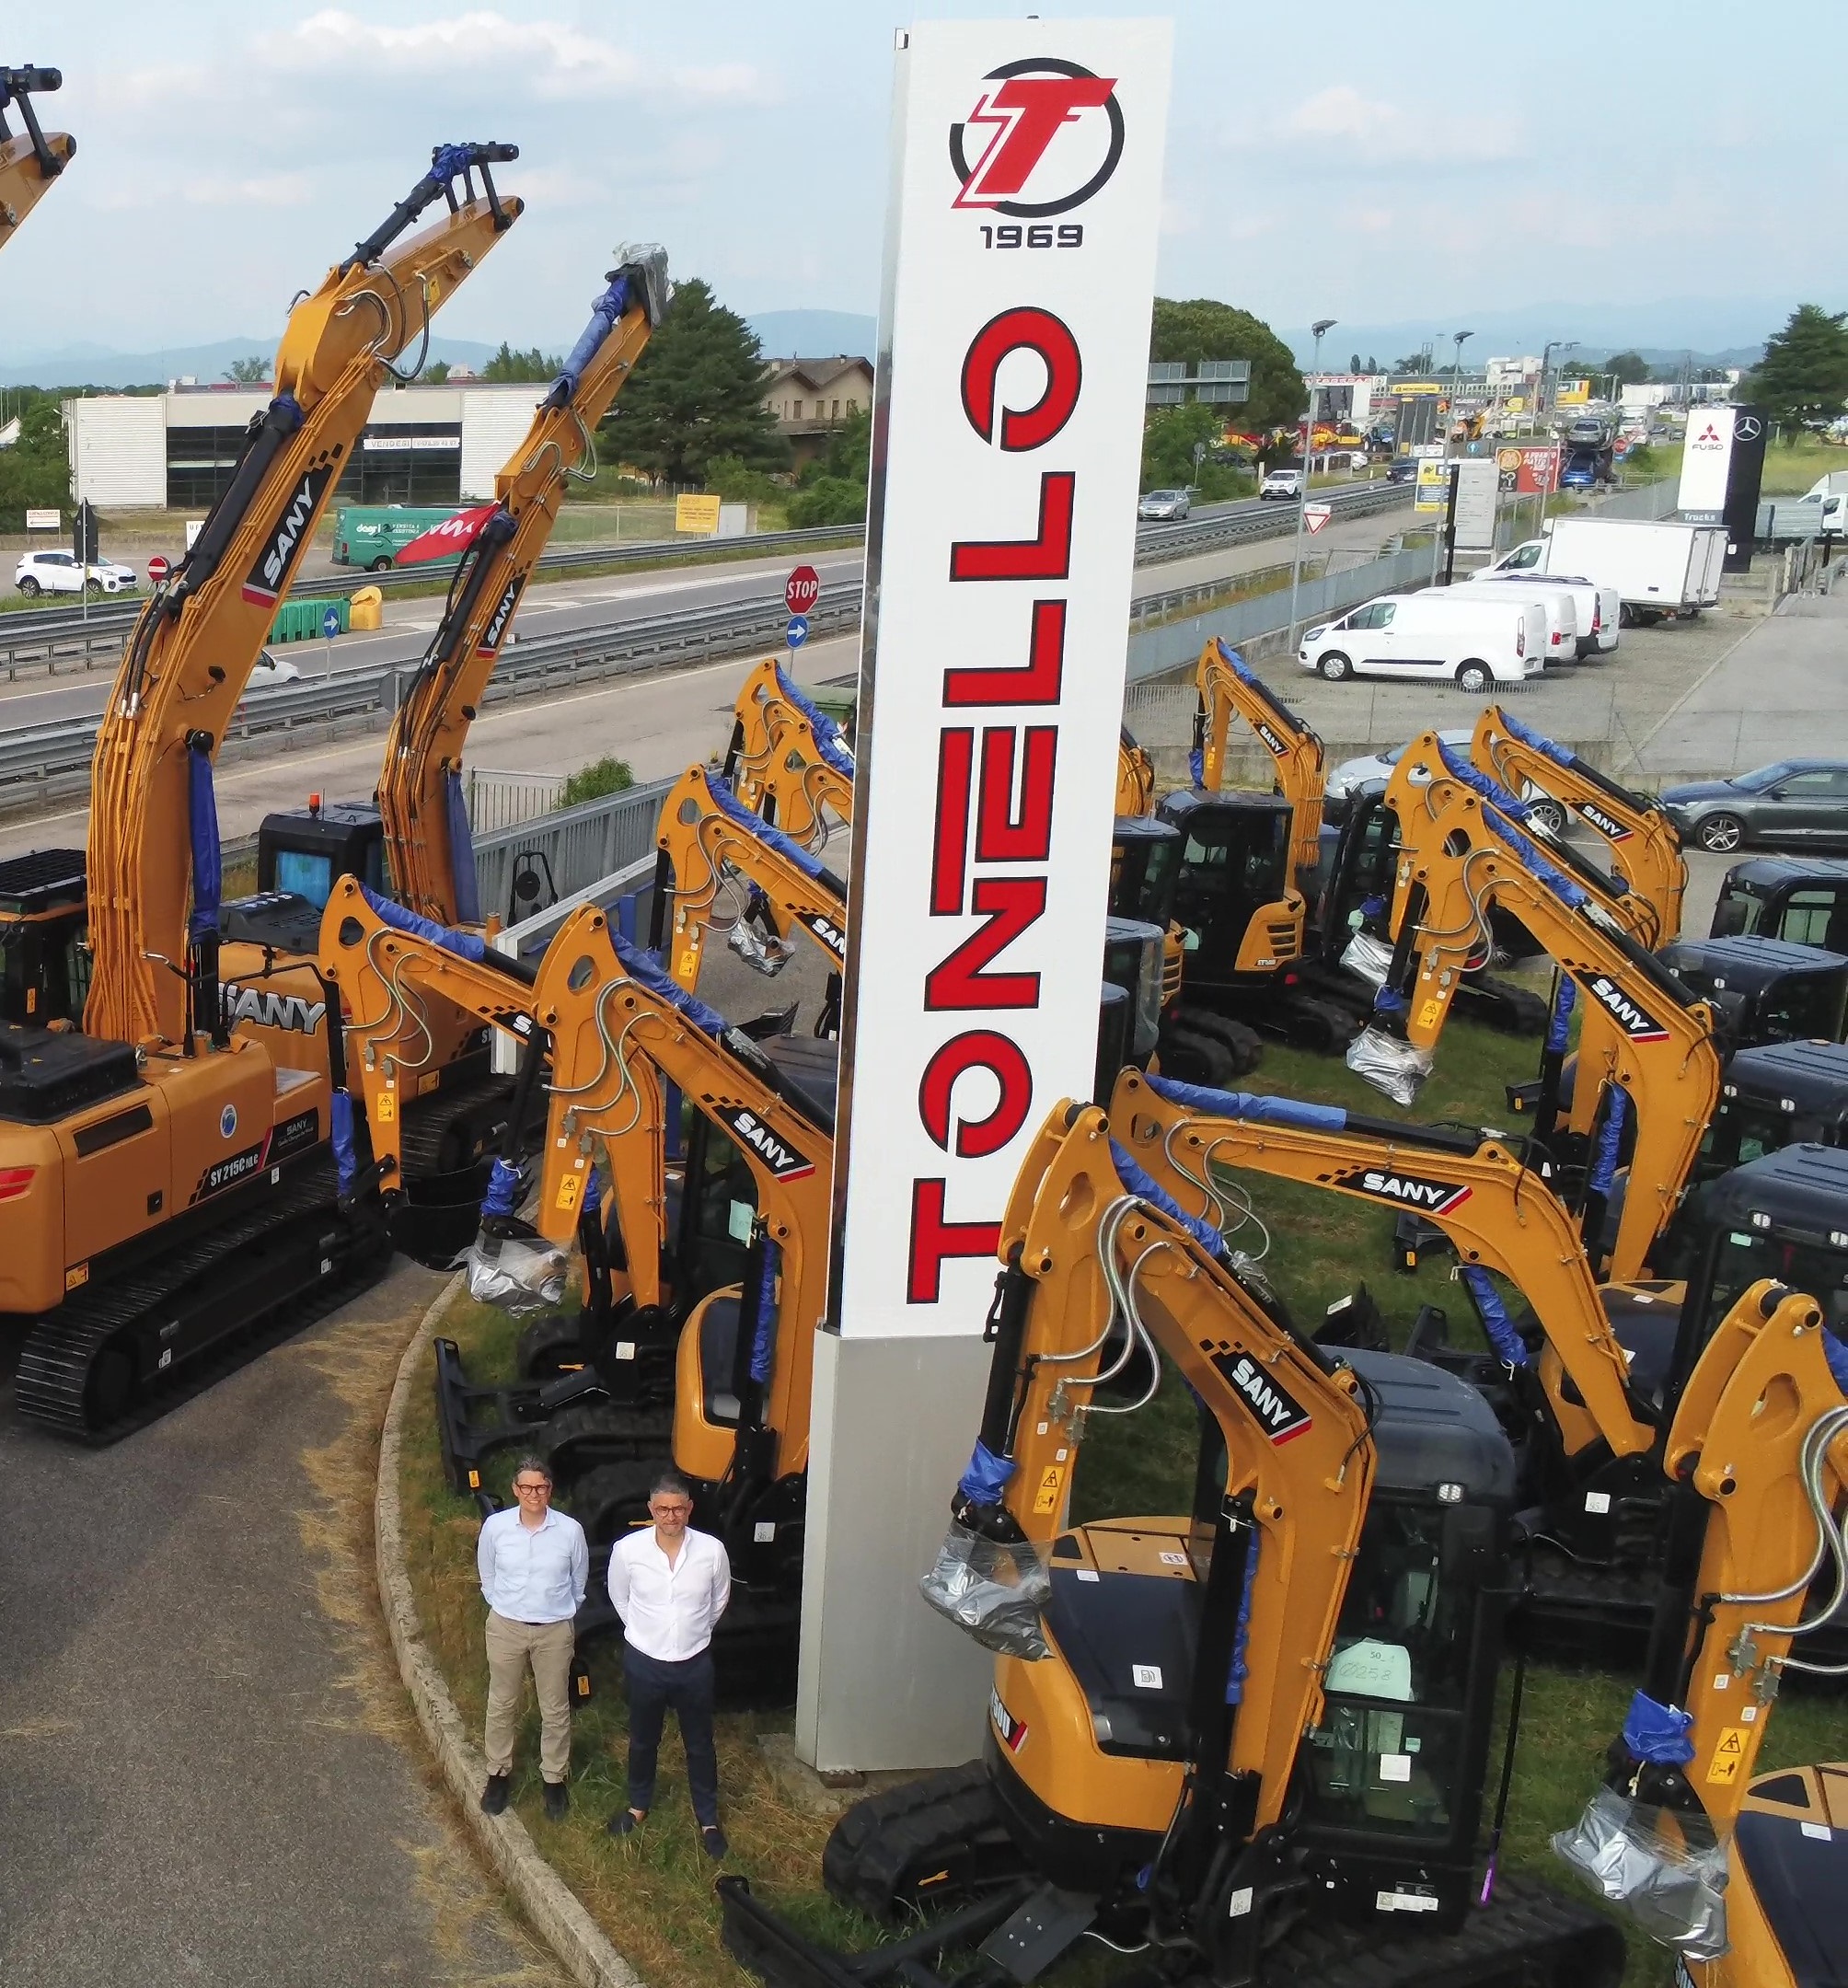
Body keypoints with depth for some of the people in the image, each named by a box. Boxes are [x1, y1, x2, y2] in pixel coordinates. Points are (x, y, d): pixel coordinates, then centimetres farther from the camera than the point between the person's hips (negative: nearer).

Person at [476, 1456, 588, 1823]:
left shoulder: (570, 1530, -15)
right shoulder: (496, 1526, -14)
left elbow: (579, 1581, 3)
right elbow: (487, 1575, 5)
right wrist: (502, 1607, 9)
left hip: (554, 1631, -1)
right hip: (506, 1628, 1)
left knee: (555, 1709, 13)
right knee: (502, 1704, 17)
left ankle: (555, 1779, 31)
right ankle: (498, 1773, 37)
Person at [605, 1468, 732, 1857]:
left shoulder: (712, 1551, -17)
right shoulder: (627, 1550, -18)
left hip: (694, 1663, 0)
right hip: (644, 1661, 0)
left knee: (699, 1744, 16)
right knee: (643, 1740, 21)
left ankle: (708, 1818, 35)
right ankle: (639, 1805, 45)